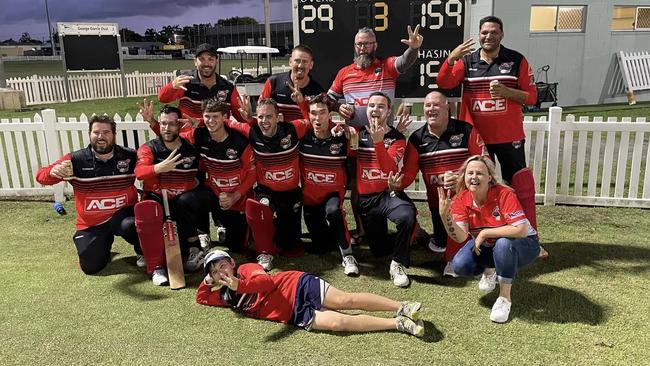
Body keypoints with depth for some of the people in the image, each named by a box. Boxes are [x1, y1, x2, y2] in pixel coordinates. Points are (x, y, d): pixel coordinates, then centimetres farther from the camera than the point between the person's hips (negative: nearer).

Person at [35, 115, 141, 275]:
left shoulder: (130, 156, -7)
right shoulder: (76, 160, -8)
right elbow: (41, 175, -9)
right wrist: (54, 172, -33)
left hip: (122, 214, -2)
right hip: (91, 224, 2)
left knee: (130, 225, -37)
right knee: (90, 266, -2)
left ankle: (143, 252, -2)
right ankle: (105, 241, 32)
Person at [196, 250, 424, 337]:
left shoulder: (247, 268, 4)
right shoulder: (225, 297, 17)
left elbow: (267, 281, -11)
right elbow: (201, 298, 25)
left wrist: (239, 284, -21)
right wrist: (207, 281, 8)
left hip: (298, 286, -2)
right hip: (295, 315, 2)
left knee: (346, 300, -19)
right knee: (338, 323, -17)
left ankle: (402, 308, -12)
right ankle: (397, 323, -17)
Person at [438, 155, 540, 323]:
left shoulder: (504, 194, -27)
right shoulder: (461, 200, -15)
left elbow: (522, 230, -36)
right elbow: (460, 237, -25)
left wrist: (485, 233, -32)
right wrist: (444, 214, -41)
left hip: (523, 246, -4)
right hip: (486, 246, 4)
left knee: (503, 243, -38)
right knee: (459, 265, -22)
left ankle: (505, 297, -17)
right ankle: (489, 270, 14)